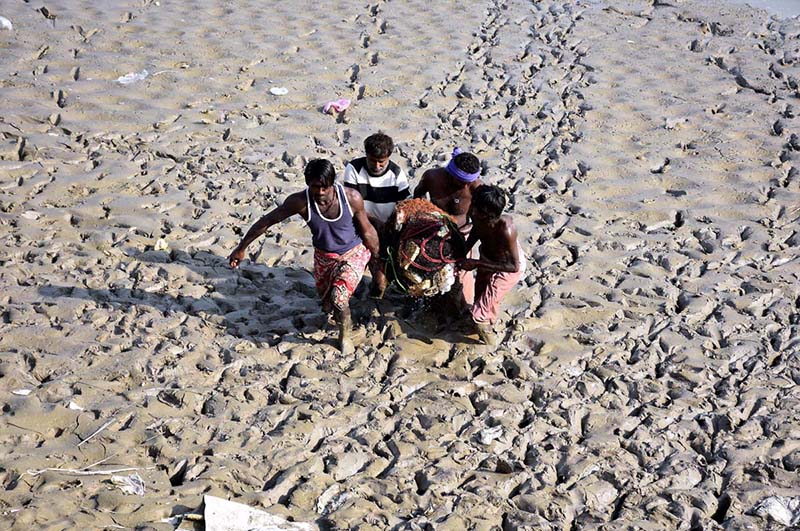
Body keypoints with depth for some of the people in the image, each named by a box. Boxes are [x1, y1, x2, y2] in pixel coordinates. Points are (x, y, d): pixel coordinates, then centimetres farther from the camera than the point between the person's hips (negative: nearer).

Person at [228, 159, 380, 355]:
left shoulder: (352, 198, -29)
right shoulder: (300, 202, -28)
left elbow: (367, 231, -13)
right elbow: (267, 221, -15)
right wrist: (241, 248, -8)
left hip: (354, 253, -3)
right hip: (324, 257, 3)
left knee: (339, 297, -24)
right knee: (328, 306, 18)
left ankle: (345, 336, 6)